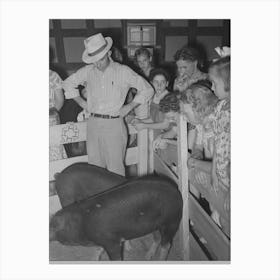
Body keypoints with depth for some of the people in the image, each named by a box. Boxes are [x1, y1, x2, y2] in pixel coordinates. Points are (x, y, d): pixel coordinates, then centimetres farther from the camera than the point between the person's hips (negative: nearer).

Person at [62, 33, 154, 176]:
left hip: (114, 124, -3)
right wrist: (80, 101, 10)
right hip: (93, 123, 4)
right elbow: (68, 83, 21)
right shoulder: (88, 71, 5)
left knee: (115, 169, 1)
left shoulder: (123, 71, -3)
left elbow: (147, 90, 3)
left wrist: (130, 106, -3)